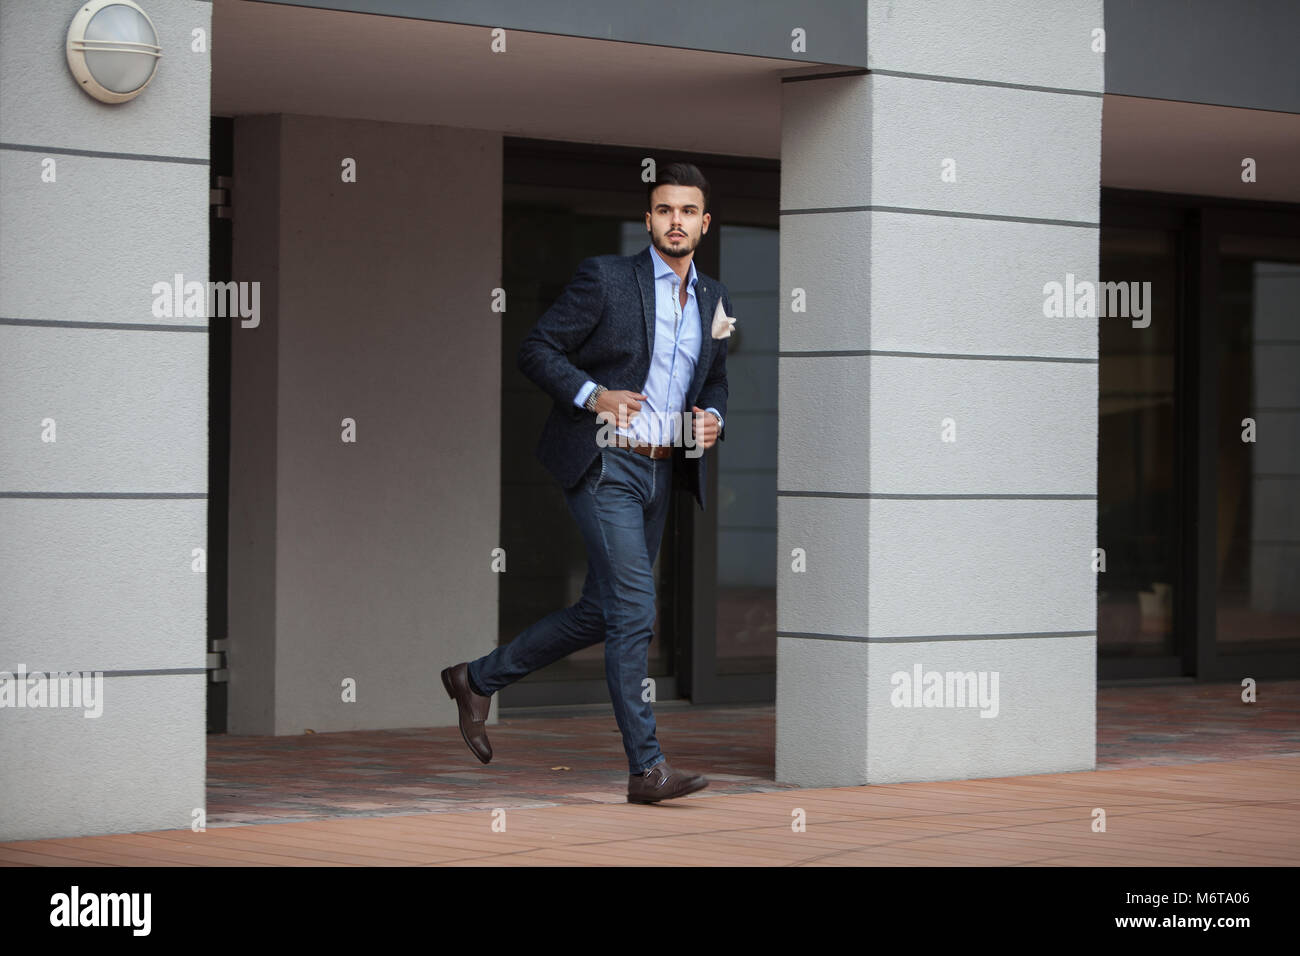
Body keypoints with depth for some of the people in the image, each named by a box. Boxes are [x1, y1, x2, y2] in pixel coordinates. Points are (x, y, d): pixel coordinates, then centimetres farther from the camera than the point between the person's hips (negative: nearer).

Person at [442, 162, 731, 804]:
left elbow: (714, 381, 25)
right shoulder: (605, 278, -7)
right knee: (634, 611, -13)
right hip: (603, 463, -7)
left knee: (599, 613, 12)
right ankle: (646, 768, -9)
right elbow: (536, 349, -6)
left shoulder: (713, 299, 12)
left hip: (660, 472, 7)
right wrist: (592, 394, -20)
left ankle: (478, 680, 30)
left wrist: (712, 418, 3)